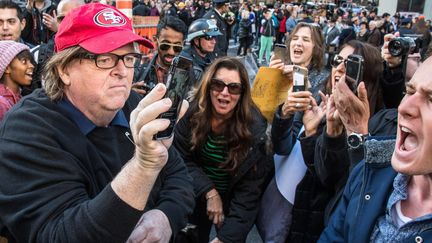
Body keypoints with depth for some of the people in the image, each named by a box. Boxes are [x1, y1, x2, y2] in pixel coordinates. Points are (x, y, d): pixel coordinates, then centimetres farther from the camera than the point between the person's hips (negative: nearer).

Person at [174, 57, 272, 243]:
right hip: (197, 198, 2)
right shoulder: (193, 113, -17)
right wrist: (210, 192, -23)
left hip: (233, 202, -2)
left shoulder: (255, 129, -23)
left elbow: (249, 192, -21)